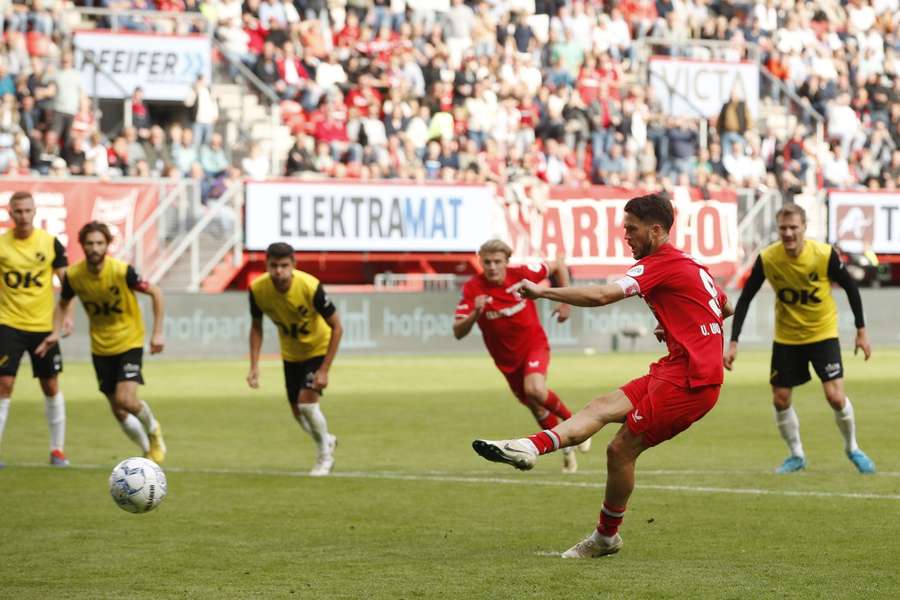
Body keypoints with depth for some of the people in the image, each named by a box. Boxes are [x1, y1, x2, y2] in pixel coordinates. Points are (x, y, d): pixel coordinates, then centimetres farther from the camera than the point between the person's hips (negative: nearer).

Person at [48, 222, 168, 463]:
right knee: (119, 412, 5)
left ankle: (153, 430, 11)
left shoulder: (122, 271, -22)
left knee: (126, 399, -21)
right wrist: (56, 332, -5)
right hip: (101, 347, 4)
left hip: (129, 342, -4)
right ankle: (149, 450, 28)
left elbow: (155, 293, -11)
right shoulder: (73, 275, -11)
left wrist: (158, 332, -14)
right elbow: (64, 303, 9)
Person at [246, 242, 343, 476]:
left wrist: (324, 370, -25)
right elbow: (256, 326, -2)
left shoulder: (310, 287, -33)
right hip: (290, 353, 4)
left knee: (306, 400, -20)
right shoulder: (258, 289, -22)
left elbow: (337, 328, -22)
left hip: (318, 348, -4)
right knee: (298, 413, 7)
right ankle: (327, 440, 39)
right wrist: (254, 366, -11)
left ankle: (325, 454, 6)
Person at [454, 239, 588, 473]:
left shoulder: (521, 273, -18)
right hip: (506, 357, 2)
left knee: (535, 390, -30)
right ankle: (567, 449, 36)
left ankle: (571, 420, -3)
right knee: (536, 409, 11)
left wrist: (566, 302, -3)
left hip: (534, 344, -2)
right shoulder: (473, 289, -18)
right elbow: (458, 332, -22)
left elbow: (559, 266, 0)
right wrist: (475, 313, -40)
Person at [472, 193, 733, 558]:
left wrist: (544, 291, -17)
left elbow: (601, 295, -22)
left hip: (688, 379, -9)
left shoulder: (662, 264, -11)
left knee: (621, 450, -8)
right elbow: (726, 308, 34)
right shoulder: (691, 265, 19)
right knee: (604, 407, -3)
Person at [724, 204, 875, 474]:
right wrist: (733, 343, -13)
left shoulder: (825, 254, -21)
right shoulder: (767, 259, -18)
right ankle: (797, 455, 23)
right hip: (786, 337, 2)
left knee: (835, 396, -12)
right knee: (780, 400, 1)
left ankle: (852, 448, 14)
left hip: (822, 333, -2)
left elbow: (850, 287, -6)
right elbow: (745, 298, -9)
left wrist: (861, 331, -2)